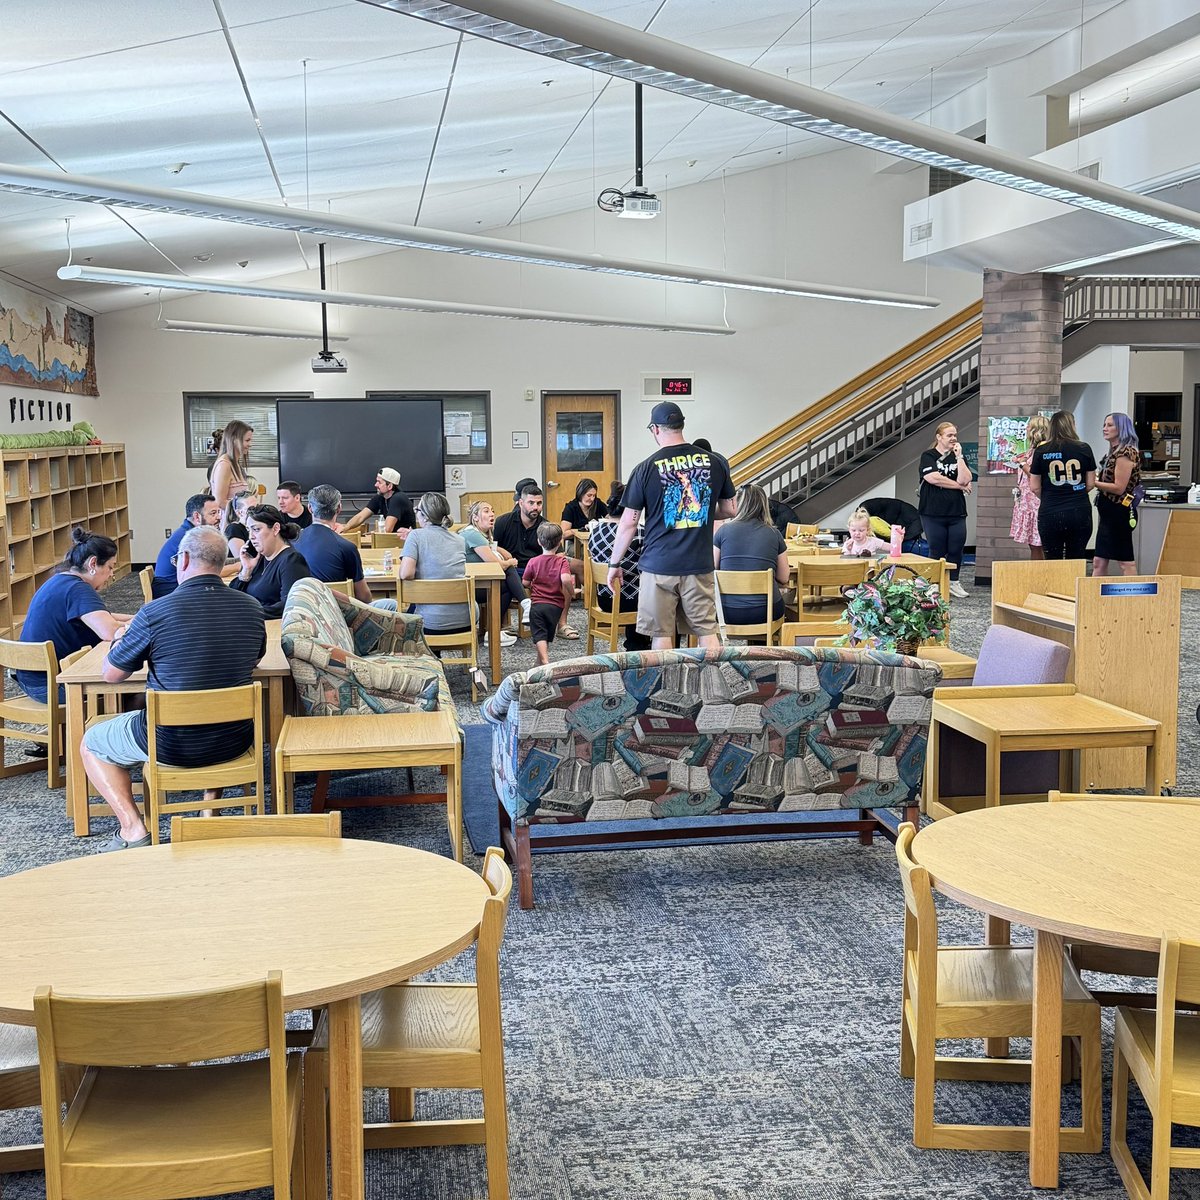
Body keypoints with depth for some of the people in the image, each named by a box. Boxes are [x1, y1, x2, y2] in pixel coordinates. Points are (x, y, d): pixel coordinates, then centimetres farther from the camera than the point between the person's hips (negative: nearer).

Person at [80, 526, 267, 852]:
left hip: (173, 745, -4)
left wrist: (120, 639, 20)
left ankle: (133, 829, 11)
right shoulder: (252, 608, -4)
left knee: (91, 744, 22)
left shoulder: (155, 613, -17)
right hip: (235, 740, 4)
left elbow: (111, 674, -2)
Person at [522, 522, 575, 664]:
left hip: (537, 604, -1)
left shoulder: (533, 562, -2)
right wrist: (571, 592, -6)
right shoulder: (562, 561, -7)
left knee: (539, 635, -5)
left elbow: (525, 583, 3)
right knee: (548, 635, 18)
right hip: (555, 606, 1)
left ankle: (545, 661, -24)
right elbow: (566, 579, -23)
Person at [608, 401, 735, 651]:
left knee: (661, 635, 6)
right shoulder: (715, 462, 0)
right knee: (708, 631, 7)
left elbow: (629, 522, -4)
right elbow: (729, 510, 10)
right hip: (700, 564, 2)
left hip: (659, 566, -2)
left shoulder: (646, 469, -7)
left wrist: (614, 564, 6)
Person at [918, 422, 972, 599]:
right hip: (933, 512, -3)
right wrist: (960, 486, -6)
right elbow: (933, 478, -14)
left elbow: (965, 479, -4)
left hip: (956, 512, 4)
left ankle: (953, 583, 18)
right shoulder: (928, 456, 1)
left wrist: (959, 456, -8)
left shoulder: (958, 457, 12)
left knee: (956, 549, 4)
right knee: (937, 551, 1)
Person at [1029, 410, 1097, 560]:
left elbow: (1034, 488, 2)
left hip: (1050, 514, -1)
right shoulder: (1084, 449, 1)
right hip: (1080, 512, 1)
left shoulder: (1041, 451, -1)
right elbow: (1091, 484, 6)